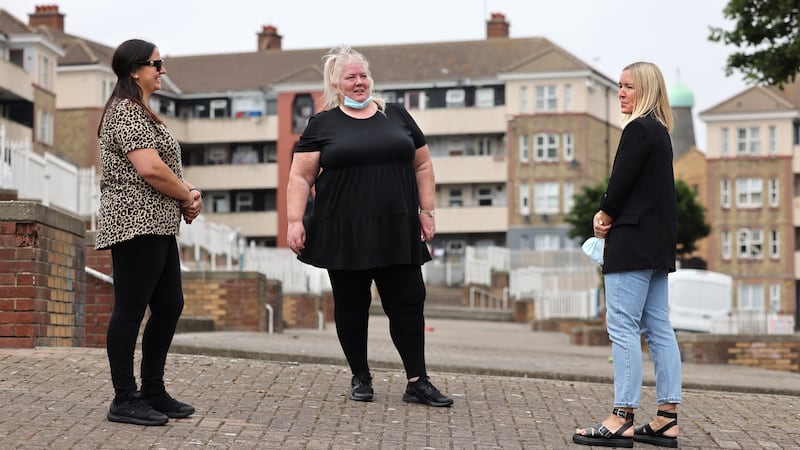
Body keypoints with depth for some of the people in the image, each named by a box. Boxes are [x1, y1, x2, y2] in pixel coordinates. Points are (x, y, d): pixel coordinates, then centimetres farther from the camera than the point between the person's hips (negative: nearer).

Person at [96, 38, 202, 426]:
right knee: (130, 311, -6)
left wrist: (187, 192, 2)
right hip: (136, 224, -11)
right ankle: (124, 401, -1)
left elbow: (165, 165, 22)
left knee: (169, 306, 12)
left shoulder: (141, 113, 20)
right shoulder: (127, 111, -12)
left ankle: (153, 393, 20)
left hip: (158, 227, 11)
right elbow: (150, 168, -22)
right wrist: (189, 196, -8)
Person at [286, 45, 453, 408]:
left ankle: (417, 382, 5)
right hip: (344, 234, -1)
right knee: (351, 306, 6)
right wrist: (294, 221, -9)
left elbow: (422, 165, 13)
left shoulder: (396, 115, 10)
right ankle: (360, 378, 20)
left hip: (396, 232, 2)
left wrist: (426, 211, 6)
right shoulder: (323, 124, 4)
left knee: (408, 303, 0)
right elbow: (300, 177, 1)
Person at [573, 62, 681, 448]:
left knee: (622, 326, -10)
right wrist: (606, 214, 6)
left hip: (634, 241, -10)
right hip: (658, 242, 10)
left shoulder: (638, 129, -11)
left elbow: (621, 182, -16)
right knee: (658, 327, 8)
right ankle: (667, 419, 8)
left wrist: (605, 215, 1)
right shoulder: (659, 131, 18)